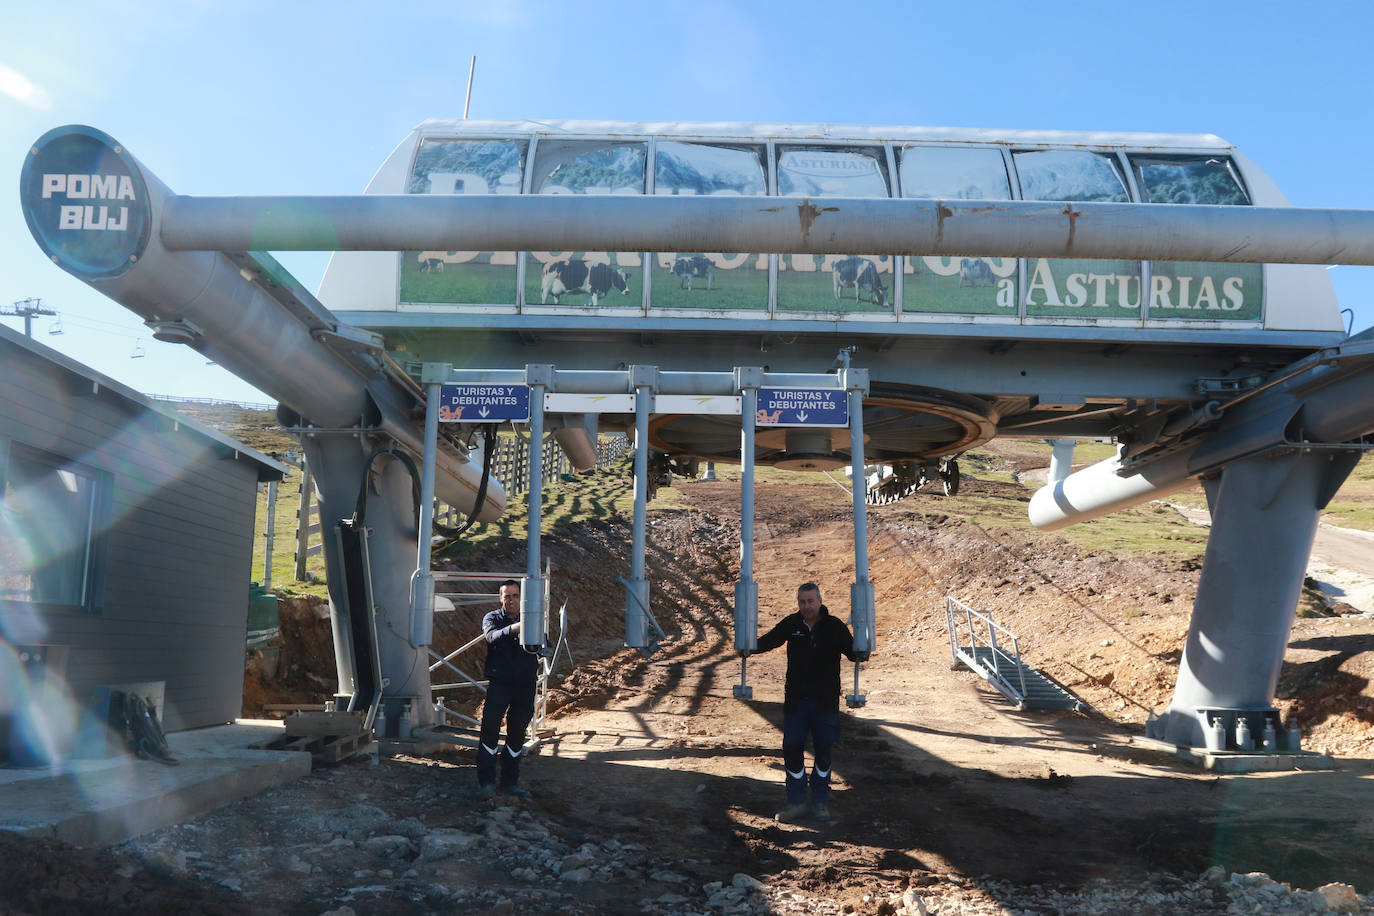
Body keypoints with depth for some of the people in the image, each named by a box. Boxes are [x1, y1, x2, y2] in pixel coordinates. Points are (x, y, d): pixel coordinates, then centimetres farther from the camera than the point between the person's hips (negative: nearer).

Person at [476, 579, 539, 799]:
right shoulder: (492, 618, 4)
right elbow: (493, 636, -19)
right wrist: (513, 629, -39)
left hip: (525, 685, 3)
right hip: (499, 683, -2)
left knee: (517, 734, 8)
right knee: (490, 728, -12)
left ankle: (510, 782, 17)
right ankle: (486, 782, -5)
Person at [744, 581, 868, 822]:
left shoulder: (834, 626, -5)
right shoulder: (791, 624, 1)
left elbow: (850, 648, -10)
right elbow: (770, 639, 2)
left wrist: (860, 654, -33)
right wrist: (750, 648, -18)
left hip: (825, 700, -1)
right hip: (796, 699, 2)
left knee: (823, 750, 8)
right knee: (792, 748, 2)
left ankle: (820, 802, 22)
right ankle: (797, 802, 14)